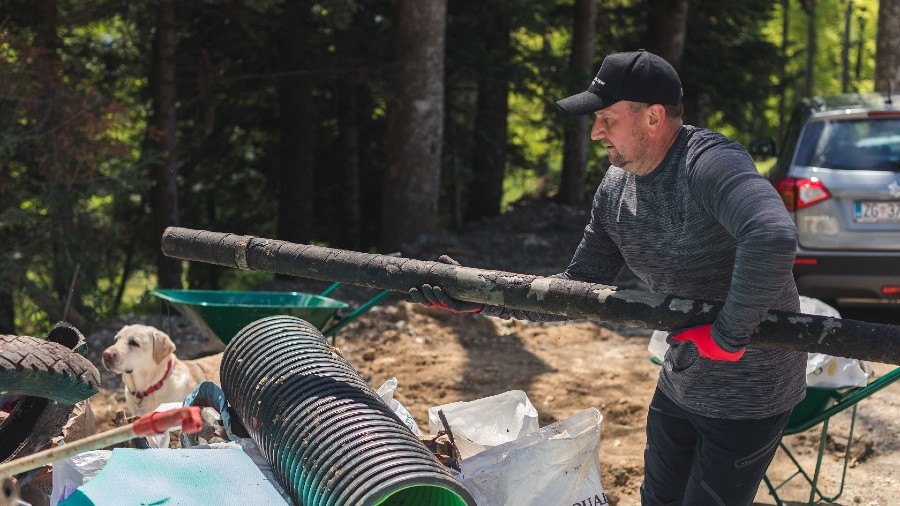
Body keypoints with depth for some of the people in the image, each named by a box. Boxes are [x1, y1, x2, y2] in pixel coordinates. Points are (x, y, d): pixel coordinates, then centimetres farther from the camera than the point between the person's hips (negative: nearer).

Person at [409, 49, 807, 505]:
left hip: (747, 395, -8)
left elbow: (773, 238, -46)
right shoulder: (615, 187, 0)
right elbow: (580, 286, 4)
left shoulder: (708, 164, -27)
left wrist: (728, 335, -36)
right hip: (680, 382, 8)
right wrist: (481, 300, -5)